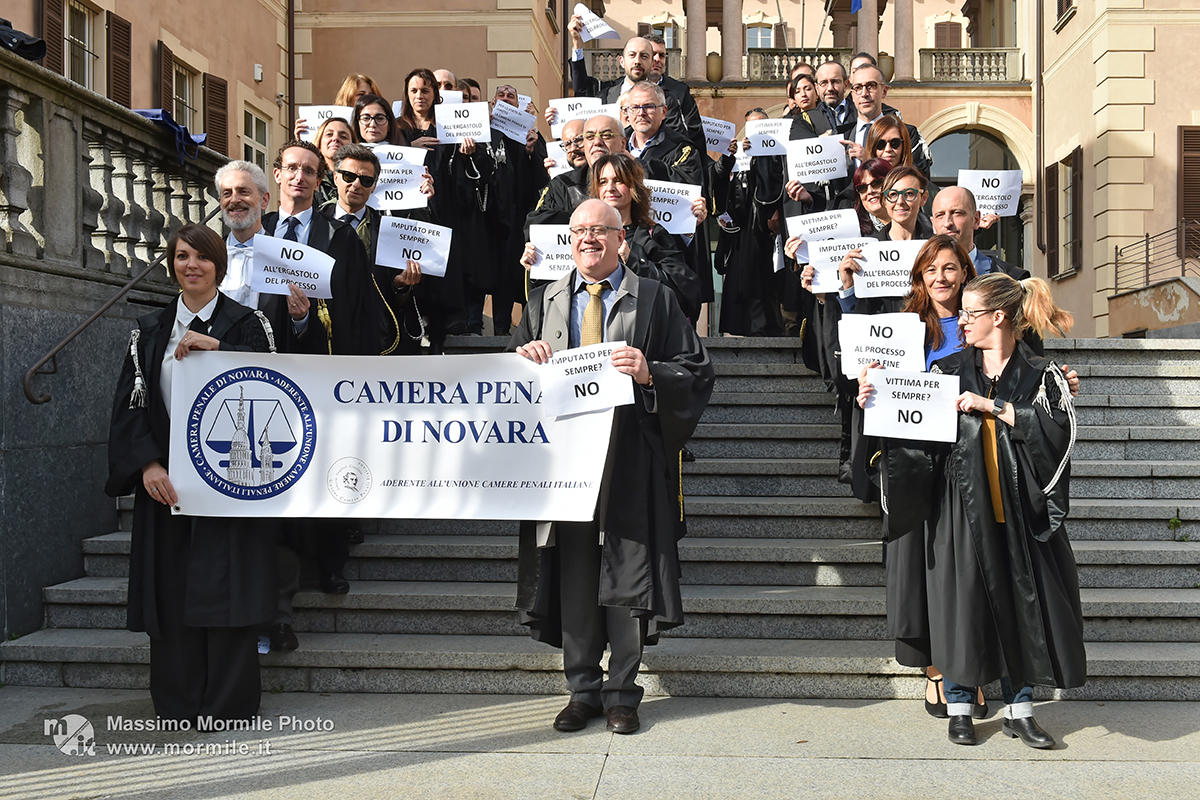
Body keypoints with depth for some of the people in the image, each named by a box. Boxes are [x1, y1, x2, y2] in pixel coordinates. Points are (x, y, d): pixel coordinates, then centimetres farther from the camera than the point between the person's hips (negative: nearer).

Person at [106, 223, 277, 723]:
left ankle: (228, 703, 6)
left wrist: (214, 346, -18)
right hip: (165, 478, 3)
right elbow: (130, 405, 5)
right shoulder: (150, 331, 13)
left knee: (226, 584, -4)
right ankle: (176, 704, 14)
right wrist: (147, 465, -10)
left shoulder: (246, 324, 5)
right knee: (170, 586, 3)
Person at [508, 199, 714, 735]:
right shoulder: (545, 302, 17)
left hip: (630, 458, -2)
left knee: (628, 573, 0)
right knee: (573, 574, 4)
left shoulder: (655, 300, 8)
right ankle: (582, 691, 17)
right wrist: (524, 356, -1)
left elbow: (696, 372, 3)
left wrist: (649, 373, -15)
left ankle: (622, 693, 13)